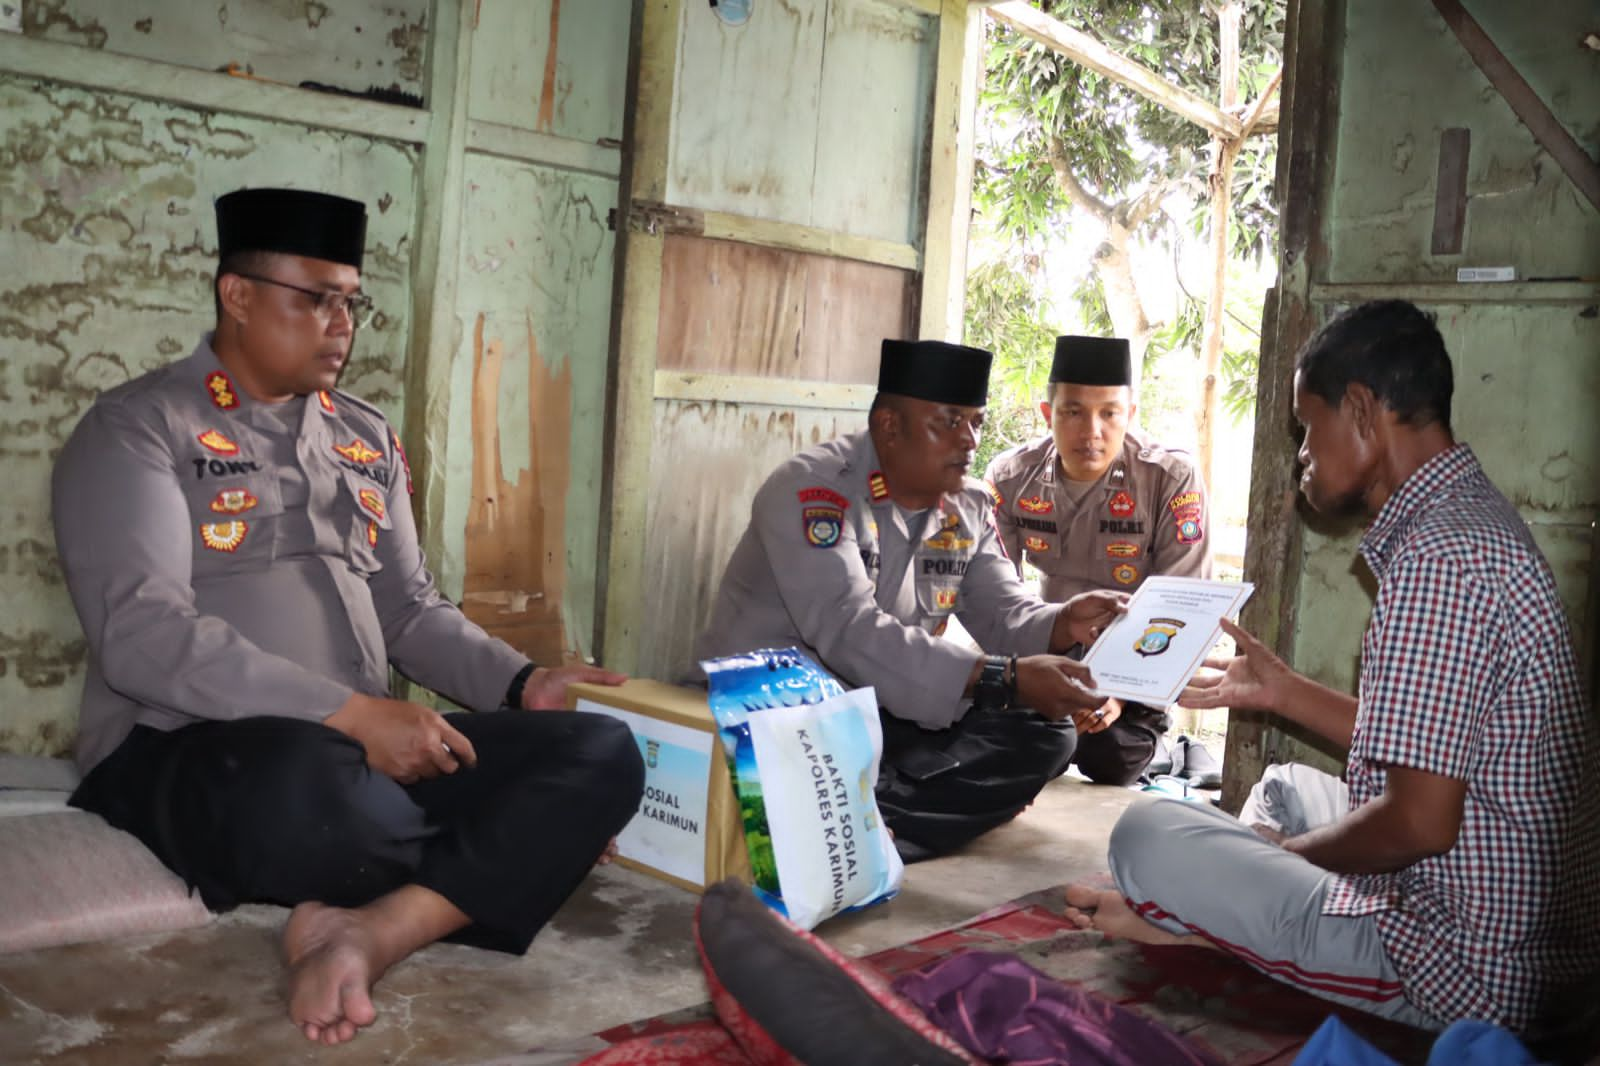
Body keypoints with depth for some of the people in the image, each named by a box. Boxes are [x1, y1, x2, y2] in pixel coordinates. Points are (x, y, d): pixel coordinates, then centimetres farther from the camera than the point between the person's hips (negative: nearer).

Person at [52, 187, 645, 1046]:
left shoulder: (368, 438, 17)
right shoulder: (139, 428, -3)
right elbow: (143, 635, -17)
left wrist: (521, 684, -1)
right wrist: (351, 713, -24)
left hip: (362, 744, 6)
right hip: (183, 746, -5)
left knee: (601, 756, -16)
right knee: (307, 789, -42)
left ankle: (372, 929, -33)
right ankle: (519, 855, -9)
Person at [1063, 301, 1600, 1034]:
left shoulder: (1439, 558, -24)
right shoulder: (1472, 520, 9)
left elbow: (1419, 822, -25)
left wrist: (1286, 850, -8)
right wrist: (1283, 691, 17)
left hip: (1461, 972, -10)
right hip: (1530, 939, 10)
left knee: (1146, 833, -12)